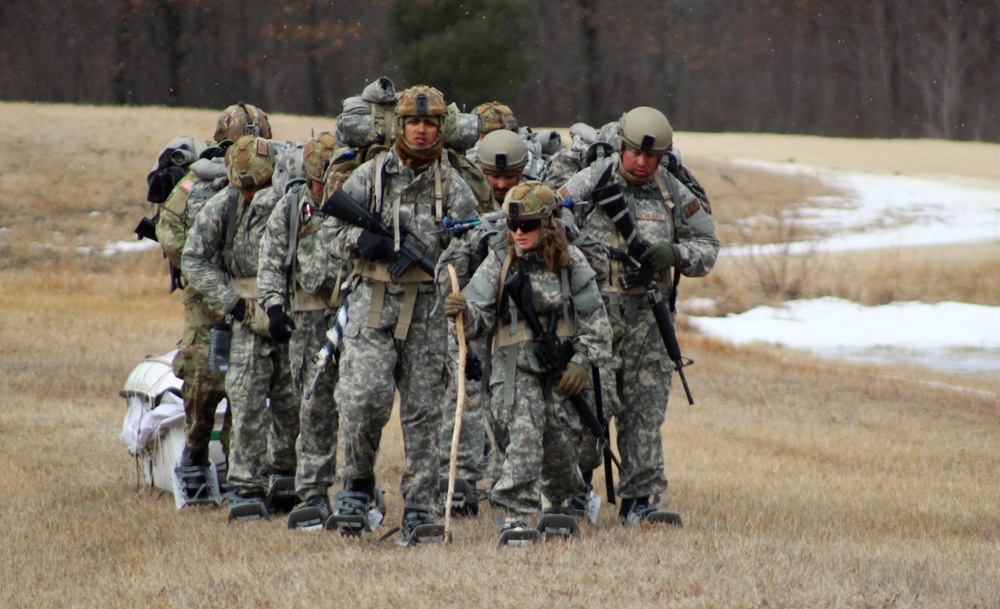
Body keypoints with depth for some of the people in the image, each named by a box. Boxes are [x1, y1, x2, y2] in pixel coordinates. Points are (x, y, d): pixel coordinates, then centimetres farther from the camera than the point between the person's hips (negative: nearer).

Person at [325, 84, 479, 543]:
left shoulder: (453, 187, 8)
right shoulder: (370, 176, 7)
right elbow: (335, 230, 9)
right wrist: (363, 241, -11)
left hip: (428, 308, 1)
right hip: (373, 299, -1)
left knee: (424, 409, 1)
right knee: (364, 395, -15)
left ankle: (419, 508, 6)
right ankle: (357, 484, 7)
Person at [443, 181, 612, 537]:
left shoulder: (570, 262, 2)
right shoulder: (499, 264, 2)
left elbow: (594, 319, 6)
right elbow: (480, 318, -3)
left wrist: (582, 361, -3)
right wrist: (463, 312, -25)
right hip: (516, 364, -2)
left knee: (562, 441, 7)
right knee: (523, 434, -18)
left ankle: (557, 503, 35)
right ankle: (516, 515, -19)